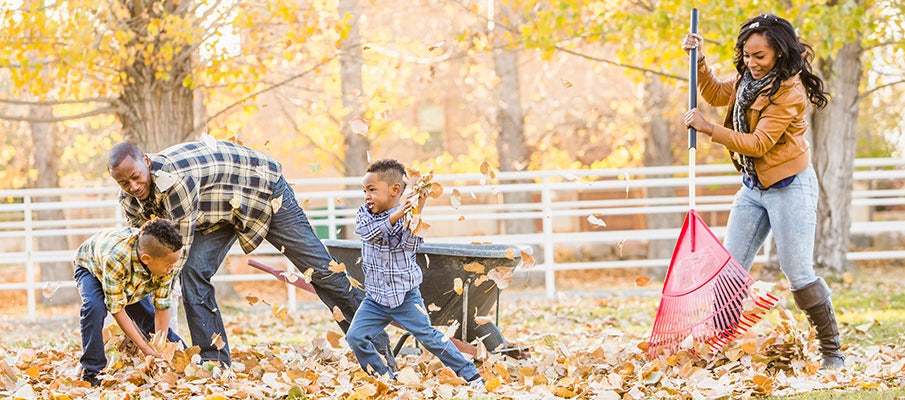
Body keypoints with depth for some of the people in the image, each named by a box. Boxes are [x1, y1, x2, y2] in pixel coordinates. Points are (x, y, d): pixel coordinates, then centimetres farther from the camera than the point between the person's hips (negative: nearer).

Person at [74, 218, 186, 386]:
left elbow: (162, 306, -21)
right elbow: (116, 309, -38)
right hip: (90, 266, -5)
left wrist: (161, 349, -28)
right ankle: (92, 373, -22)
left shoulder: (165, 260, -32)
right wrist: (147, 349, -37)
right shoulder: (114, 258, -48)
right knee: (95, 307, -31)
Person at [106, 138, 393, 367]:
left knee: (318, 268, -1)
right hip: (221, 211, 7)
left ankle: (378, 344, 12)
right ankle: (214, 362, -6)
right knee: (193, 273, -14)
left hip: (263, 188, -7)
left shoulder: (174, 181, -41)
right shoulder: (130, 201, -15)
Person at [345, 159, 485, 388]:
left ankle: (469, 373, 6)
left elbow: (411, 246, -22)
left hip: (406, 296, -4)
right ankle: (383, 377, 8)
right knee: (355, 337, -8)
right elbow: (368, 231, -23)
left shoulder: (406, 217, -8)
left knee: (428, 336, -5)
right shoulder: (364, 214, -1)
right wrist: (396, 215, -36)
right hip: (375, 298, 4)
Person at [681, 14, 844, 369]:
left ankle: (833, 353, 1)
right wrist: (698, 60, 10)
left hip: (789, 188, -8)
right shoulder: (750, 79, 6)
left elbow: (759, 143, -22)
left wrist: (708, 129, -20)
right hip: (753, 188, 8)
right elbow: (716, 94, 25)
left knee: (799, 274, -9)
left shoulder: (788, 91, -19)